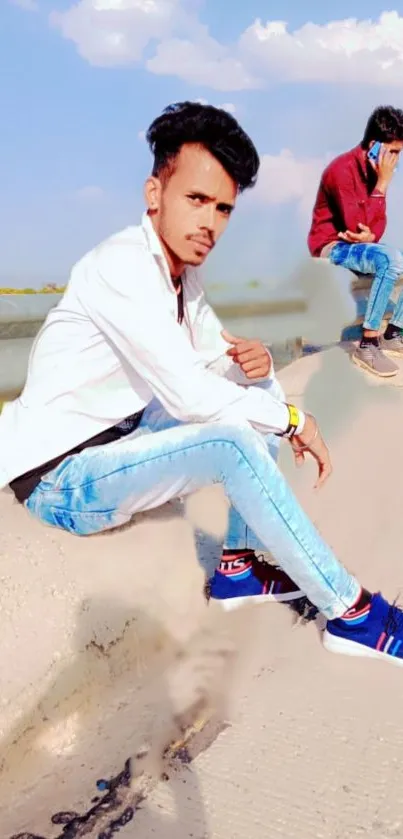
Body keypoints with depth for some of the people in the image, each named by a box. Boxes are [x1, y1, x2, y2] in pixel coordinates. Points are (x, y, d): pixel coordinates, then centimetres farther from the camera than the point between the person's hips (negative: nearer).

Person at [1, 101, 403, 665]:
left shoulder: (182, 276, 4)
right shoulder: (122, 266, -23)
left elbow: (219, 368, 12)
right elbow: (191, 396, -29)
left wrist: (254, 366, -13)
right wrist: (291, 418, -15)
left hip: (119, 440, 9)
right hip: (60, 478, -9)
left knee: (260, 399, 4)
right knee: (234, 444, -29)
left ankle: (241, 565, 5)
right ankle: (352, 613, -13)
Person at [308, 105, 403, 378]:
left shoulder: (377, 170, 6)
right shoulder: (342, 170, -20)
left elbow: (380, 220, 8)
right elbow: (355, 225, -26)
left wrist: (371, 236, -16)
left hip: (360, 245, 9)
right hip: (332, 247, -9)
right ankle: (368, 345, -29)